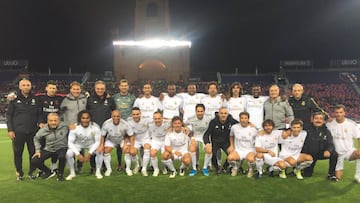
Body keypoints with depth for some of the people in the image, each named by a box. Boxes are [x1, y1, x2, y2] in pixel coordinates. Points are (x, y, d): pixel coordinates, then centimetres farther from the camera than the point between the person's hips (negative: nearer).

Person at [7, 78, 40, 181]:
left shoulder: (35, 99, 7)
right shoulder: (14, 99, 1)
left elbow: (39, 114, 12)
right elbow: (9, 115, 2)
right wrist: (10, 130, -4)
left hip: (32, 132, 1)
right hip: (18, 132, -1)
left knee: (33, 152, 4)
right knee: (18, 153, 7)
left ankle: (32, 172, 18)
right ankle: (19, 173, 22)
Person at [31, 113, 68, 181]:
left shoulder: (64, 126, -15)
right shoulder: (43, 130, -9)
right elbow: (36, 139, 9)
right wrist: (37, 151, 4)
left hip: (61, 148, -3)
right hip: (48, 149, 3)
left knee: (62, 156, -37)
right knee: (34, 161, -12)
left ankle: (60, 174, -5)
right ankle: (49, 172, 16)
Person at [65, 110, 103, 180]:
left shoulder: (95, 127, -27)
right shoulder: (75, 127, -27)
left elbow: (98, 141, -20)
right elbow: (70, 142, -21)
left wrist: (89, 153, -29)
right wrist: (78, 154, -30)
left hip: (91, 144, 0)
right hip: (78, 144, 0)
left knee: (99, 152, -27)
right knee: (68, 153, -25)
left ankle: (98, 172, -6)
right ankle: (72, 173, 0)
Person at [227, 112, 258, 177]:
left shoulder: (253, 129, -6)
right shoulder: (234, 127, -2)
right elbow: (231, 136, 19)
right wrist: (231, 145, 10)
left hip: (250, 150, -1)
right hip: (238, 150, 1)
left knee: (250, 159, -37)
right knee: (230, 157, -31)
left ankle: (251, 169, 1)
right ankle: (234, 168, 5)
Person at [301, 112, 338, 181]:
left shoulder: (326, 131, -6)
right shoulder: (308, 131, -11)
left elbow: (330, 144, -13)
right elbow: (304, 145, -5)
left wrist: (328, 150, -36)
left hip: (322, 153, 1)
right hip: (310, 154, -1)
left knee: (334, 154, -29)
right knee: (307, 174, -2)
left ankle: (331, 174, -8)